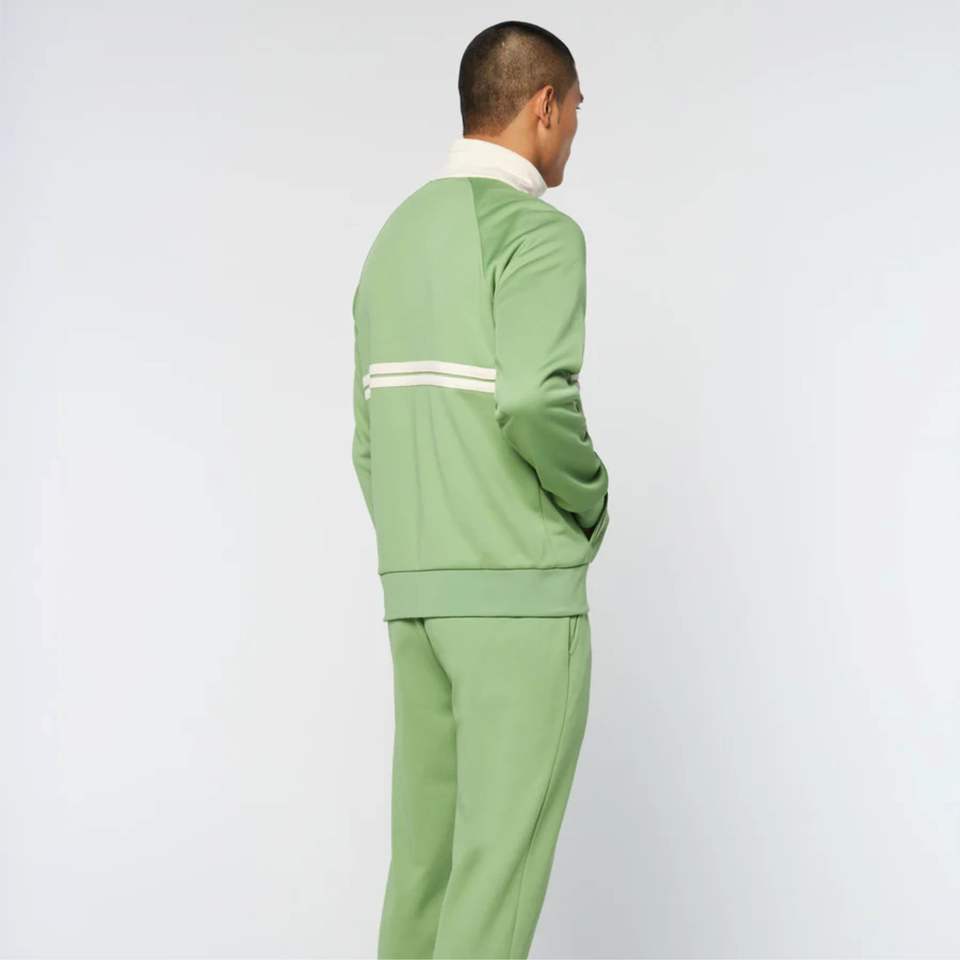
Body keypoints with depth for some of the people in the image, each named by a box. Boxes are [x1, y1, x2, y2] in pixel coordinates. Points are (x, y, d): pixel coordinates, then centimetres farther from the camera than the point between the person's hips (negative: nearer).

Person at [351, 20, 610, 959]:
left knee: (432, 857, 12)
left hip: (424, 592, 8)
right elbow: (534, 404, -29)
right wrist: (590, 505, -7)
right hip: (521, 592, -8)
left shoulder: (396, 243, 15)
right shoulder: (538, 233, -12)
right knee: (501, 865, -2)